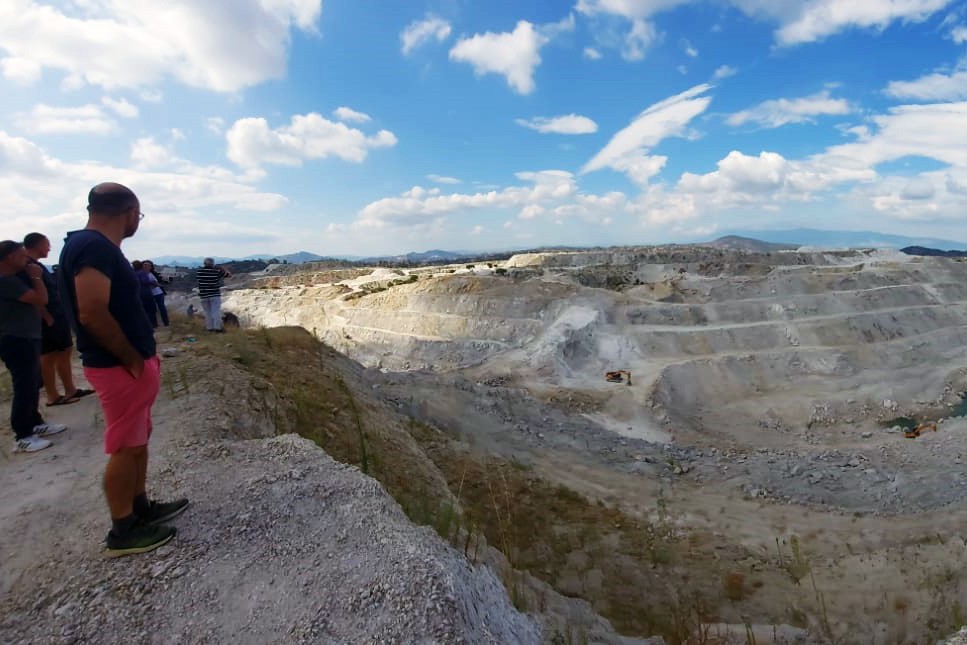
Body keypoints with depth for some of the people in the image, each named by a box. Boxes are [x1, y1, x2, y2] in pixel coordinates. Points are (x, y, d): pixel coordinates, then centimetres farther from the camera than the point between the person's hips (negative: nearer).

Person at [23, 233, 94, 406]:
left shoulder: (36, 266, 16)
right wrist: (48, 318, -21)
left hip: (57, 317, 10)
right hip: (47, 320, -10)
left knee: (64, 353, 12)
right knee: (48, 356, -3)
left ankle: (70, 390, 18)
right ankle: (53, 396, 5)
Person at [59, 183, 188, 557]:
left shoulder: (96, 245, 12)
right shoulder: (94, 246, -20)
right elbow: (92, 314, -28)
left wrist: (141, 355, 16)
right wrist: (133, 360, -17)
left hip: (128, 363, 10)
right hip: (120, 368, -10)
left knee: (138, 441, 19)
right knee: (125, 448, 2)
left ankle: (141, 508, 33)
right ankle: (123, 531, 16)